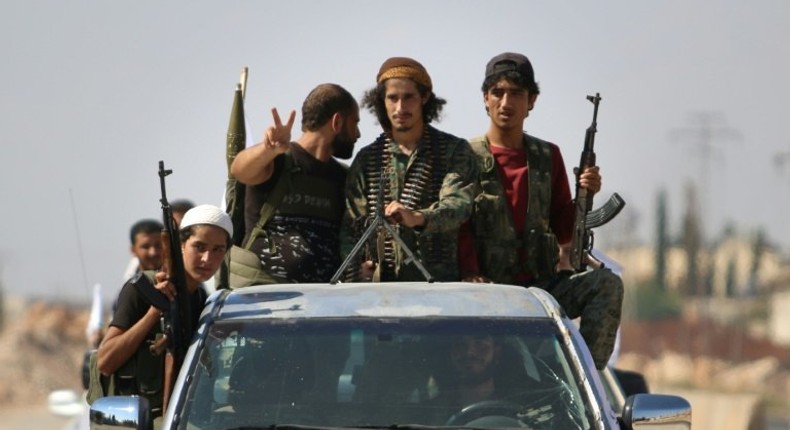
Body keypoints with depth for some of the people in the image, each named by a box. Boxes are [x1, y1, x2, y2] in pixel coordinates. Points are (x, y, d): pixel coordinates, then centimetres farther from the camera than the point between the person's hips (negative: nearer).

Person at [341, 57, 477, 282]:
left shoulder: (454, 151, 5)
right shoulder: (367, 159, 14)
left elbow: (458, 204, -12)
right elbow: (351, 226, 12)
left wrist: (418, 218, -32)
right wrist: (357, 266, -8)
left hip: (438, 282, -2)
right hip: (379, 284, 2)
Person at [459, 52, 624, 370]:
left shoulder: (548, 157, 14)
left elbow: (563, 232, 16)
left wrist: (583, 197, -3)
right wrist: (472, 276, -25)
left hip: (542, 285, 4)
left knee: (606, 284, -23)